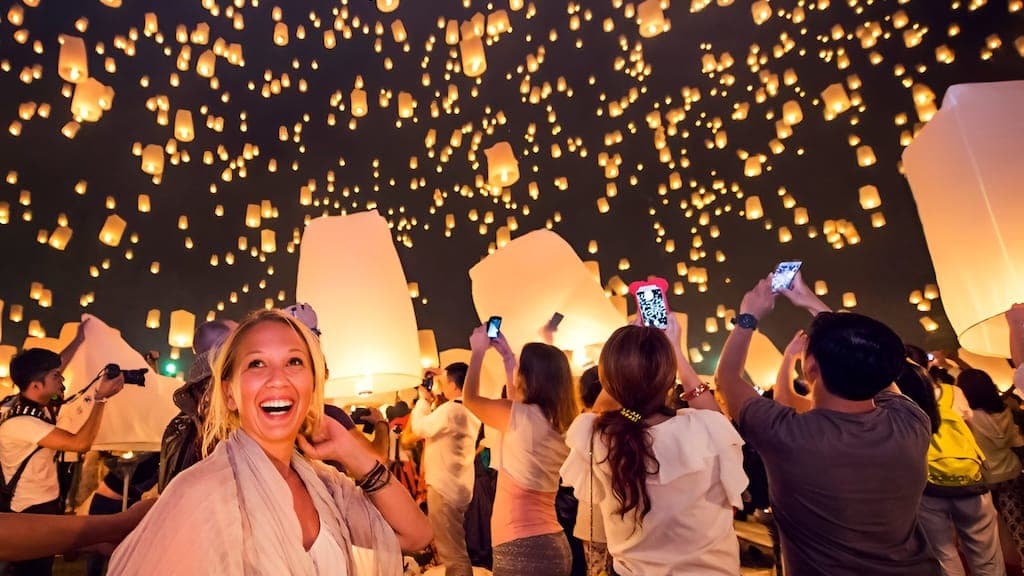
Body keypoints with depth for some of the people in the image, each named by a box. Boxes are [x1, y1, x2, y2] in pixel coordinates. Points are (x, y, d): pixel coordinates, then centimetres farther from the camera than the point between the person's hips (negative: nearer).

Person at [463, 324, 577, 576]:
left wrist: (478, 351, 11)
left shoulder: (524, 418, -18)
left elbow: (470, 398, -1)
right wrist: (507, 355, 24)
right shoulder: (560, 420, 1)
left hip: (523, 548, -7)